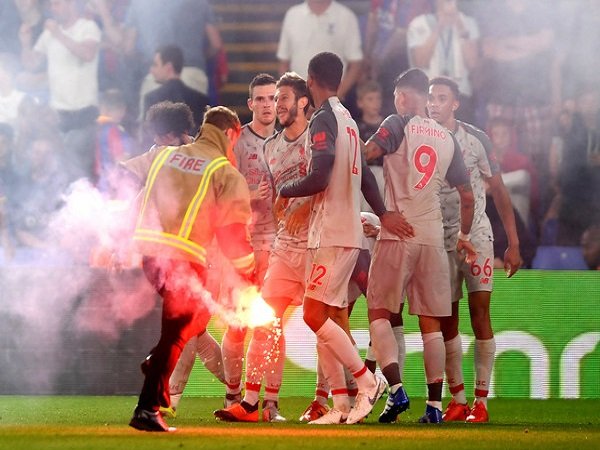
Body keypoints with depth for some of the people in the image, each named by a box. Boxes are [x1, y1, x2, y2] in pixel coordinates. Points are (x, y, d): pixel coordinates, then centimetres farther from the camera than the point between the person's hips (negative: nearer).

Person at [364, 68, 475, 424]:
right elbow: (467, 196, 17)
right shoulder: (448, 140, 12)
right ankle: (435, 404, 2)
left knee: (380, 312, 2)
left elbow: (364, 154, -17)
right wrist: (464, 235, 31)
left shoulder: (399, 126, -2)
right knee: (431, 322, 6)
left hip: (397, 234, -4)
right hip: (433, 237, 4)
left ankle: (396, 388, -14)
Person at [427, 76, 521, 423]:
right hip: (439, 239, 3)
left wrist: (514, 244, -1)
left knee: (480, 312, -8)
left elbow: (499, 192, 1)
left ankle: (481, 400, -7)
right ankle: (458, 400, 9)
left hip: (476, 235, -3)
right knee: (447, 320, 2)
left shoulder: (476, 140, -4)